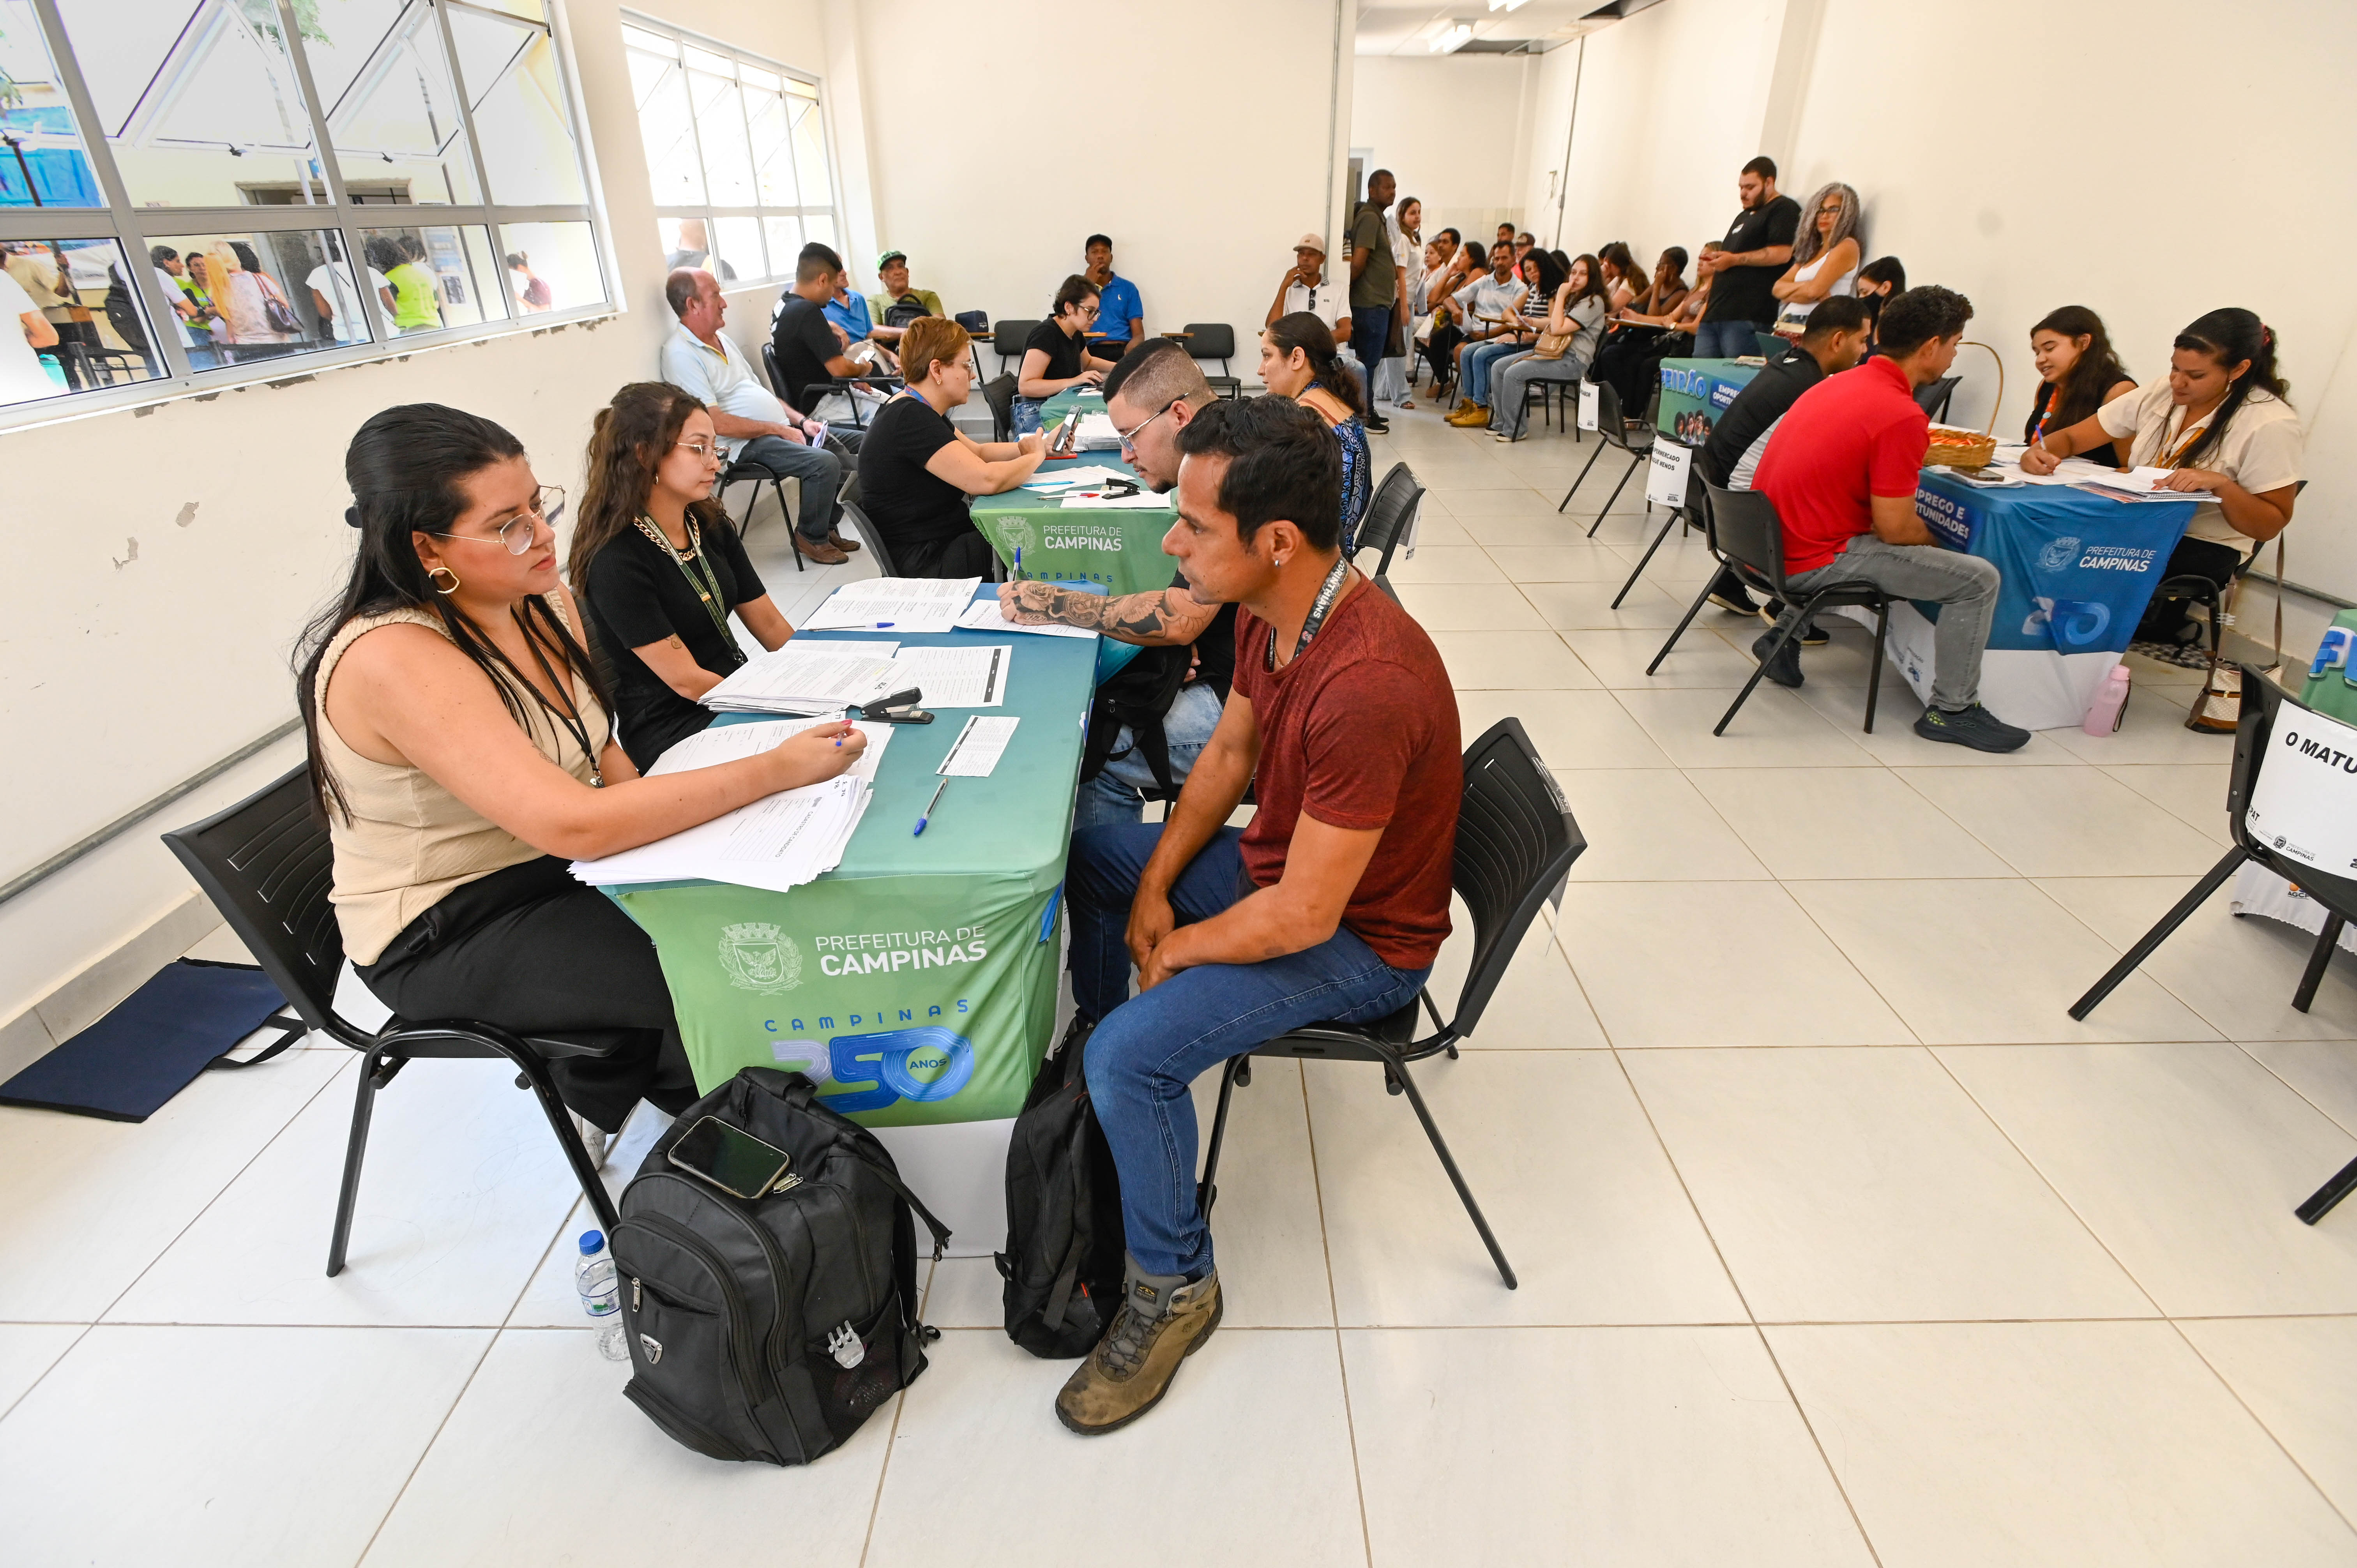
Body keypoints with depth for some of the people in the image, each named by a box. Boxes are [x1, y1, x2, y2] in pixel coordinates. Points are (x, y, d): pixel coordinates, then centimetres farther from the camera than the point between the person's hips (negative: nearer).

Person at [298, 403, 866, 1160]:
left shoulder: (541, 598, -4)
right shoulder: (390, 659, -29)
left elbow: (602, 755, 8)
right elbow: (575, 823, -38)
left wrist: (656, 821, -12)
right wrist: (778, 769, -36)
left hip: (557, 868, 7)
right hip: (448, 930, -7)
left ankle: (601, 1086, 17)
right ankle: (602, 1094, 15)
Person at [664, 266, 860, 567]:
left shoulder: (722, 339, 17)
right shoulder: (681, 353, -13)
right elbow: (716, 423, -20)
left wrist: (800, 421, 5)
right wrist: (781, 430, -16)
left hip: (783, 429, 10)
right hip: (746, 444, -10)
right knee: (825, 464, -26)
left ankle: (828, 527, 14)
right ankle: (811, 537, -4)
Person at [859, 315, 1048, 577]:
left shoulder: (916, 409, 10)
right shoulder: (910, 419, -23)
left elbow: (977, 452, 18)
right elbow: (986, 480, -29)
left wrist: (1038, 445, 4)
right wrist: (1035, 456, -11)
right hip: (928, 563, -10)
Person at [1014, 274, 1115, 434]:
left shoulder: (1075, 334, 10)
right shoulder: (1046, 334, -16)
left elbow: (1087, 362, 35)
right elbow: (1025, 386, -24)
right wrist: (1075, 381, -28)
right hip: (1032, 413, -9)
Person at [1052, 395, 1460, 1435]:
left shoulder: (1368, 687, -37)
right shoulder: (1268, 609, -9)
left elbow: (1303, 916, -31)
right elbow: (1230, 751, 6)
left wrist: (1178, 948, -13)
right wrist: (1153, 887, -2)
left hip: (1359, 939, -9)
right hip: (1280, 860, 9)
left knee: (1134, 1054, -22)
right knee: (1086, 849, 14)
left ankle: (1173, 1287, 5)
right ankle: (1090, 1046, 32)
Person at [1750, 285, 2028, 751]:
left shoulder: (1841, 382, 8)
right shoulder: (1903, 416, -18)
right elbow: (1895, 527, -16)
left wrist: (1926, 451, 26)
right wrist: (1934, 542, 5)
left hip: (1765, 543, 9)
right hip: (1810, 563, -9)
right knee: (1978, 578, -3)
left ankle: (1784, 635, 34)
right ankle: (1952, 711, 9)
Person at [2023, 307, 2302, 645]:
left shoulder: (2271, 424, -11)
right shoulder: (2161, 394, 4)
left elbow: (2270, 525, -10)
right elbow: (2072, 438, 4)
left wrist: (2221, 484, -27)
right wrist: (2041, 451, -20)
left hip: (2207, 550, -6)